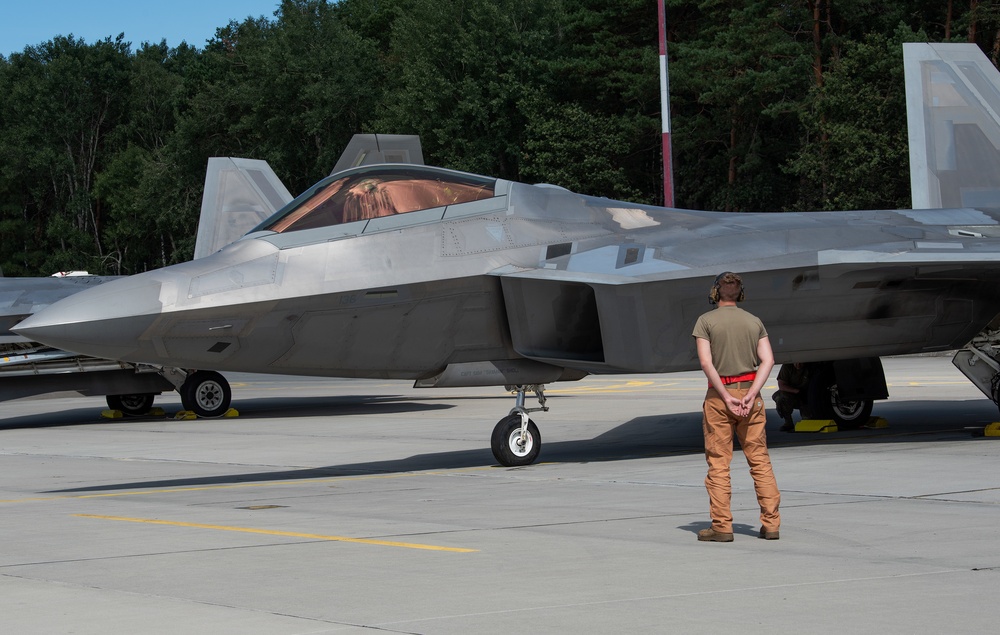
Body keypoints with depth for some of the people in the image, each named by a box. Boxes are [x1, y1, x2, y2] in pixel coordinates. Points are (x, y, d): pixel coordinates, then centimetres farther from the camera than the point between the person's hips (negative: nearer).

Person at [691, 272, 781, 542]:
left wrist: (726, 398, -13)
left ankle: (722, 527, -2)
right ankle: (771, 523, 2)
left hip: (719, 395, -3)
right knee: (760, 460, 5)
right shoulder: (754, 322, 10)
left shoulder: (706, 321, -1)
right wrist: (750, 395, -10)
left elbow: (706, 362, -12)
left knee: (718, 463, 0)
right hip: (749, 392, 3)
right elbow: (768, 360, -3)